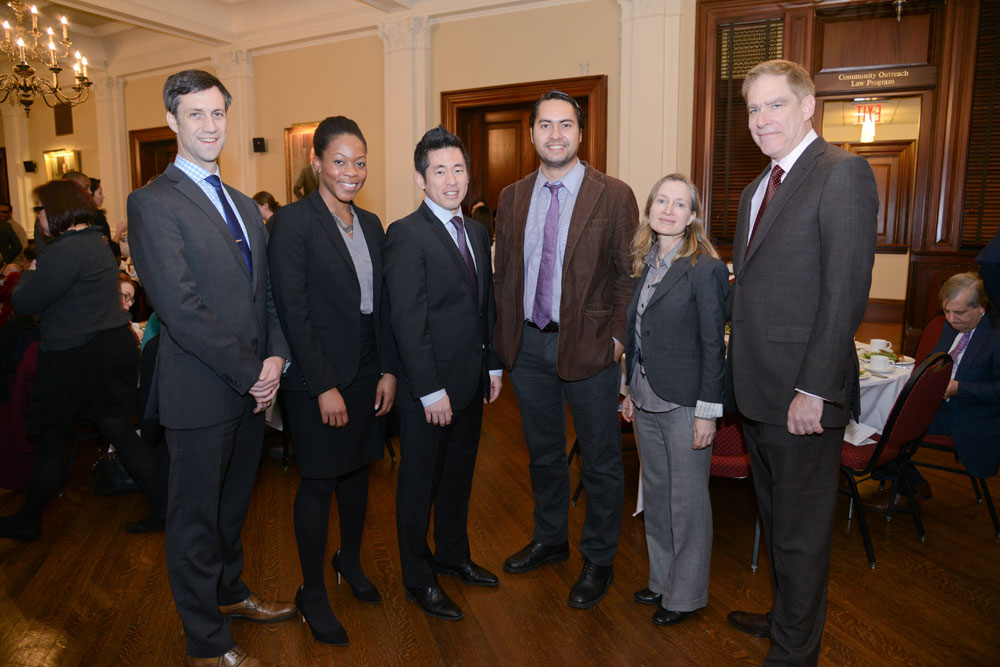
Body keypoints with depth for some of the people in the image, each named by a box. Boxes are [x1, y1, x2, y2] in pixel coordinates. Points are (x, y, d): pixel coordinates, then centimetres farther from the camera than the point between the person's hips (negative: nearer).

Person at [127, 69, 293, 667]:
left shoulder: (244, 206, 13)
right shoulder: (153, 203, -12)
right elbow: (183, 310, -19)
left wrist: (275, 357, -4)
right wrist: (251, 373, -16)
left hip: (252, 387, 7)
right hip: (200, 393, -7)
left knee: (233, 503, 23)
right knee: (196, 516, 10)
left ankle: (230, 592, 45)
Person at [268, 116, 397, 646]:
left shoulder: (370, 224, 9)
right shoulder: (292, 222, -12)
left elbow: (380, 305, 10)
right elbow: (293, 312, -16)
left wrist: (389, 370, 4)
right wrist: (324, 387, -17)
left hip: (368, 376, 6)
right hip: (319, 378, -6)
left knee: (357, 469, 19)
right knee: (318, 483, 6)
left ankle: (351, 561, 41)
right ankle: (312, 593, 24)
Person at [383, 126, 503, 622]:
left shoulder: (477, 232, 10)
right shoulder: (406, 235, -15)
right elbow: (408, 322, -19)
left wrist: (493, 365, 12)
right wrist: (431, 391, -20)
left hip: (471, 379, 8)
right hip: (430, 386, -7)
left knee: (459, 475, 21)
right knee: (420, 483, 9)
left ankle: (454, 555, 41)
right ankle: (419, 579, 27)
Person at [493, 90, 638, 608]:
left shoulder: (614, 196, -6)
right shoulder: (512, 198, 7)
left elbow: (629, 274, -5)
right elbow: (504, 273, 10)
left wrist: (618, 335, -13)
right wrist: (507, 337, 4)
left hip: (589, 346, -4)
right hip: (527, 344, 4)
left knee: (601, 459, 9)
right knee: (543, 452, 19)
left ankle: (598, 561, 28)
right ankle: (549, 540, 40)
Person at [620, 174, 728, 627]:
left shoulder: (705, 269, -12)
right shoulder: (646, 266, 8)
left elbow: (713, 345, -13)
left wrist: (708, 411, -15)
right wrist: (630, 390, 14)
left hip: (685, 403, -7)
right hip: (647, 401, 7)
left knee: (687, 500, 6)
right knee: (655, 493, 17)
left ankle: (686, 594, 24)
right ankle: (661, 580, 35)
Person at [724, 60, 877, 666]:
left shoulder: (842, 173, -11)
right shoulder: (757, 189, 16)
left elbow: (847, 291, -18)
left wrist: (813, 390, -20)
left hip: (804, 393, -8)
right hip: (759, 389, 8)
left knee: (802, 530, 7)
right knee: (776, 517, 22)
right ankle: (786, 616, 42)